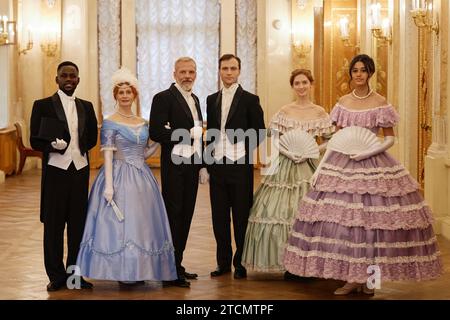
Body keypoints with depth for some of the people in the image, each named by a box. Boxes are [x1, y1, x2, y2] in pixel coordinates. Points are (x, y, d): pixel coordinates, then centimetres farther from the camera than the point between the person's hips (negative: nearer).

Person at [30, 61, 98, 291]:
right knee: (54, 224, 4)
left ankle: (75, 273, 19)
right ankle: (56, 275, 15)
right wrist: (53, 146, -20)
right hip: (55, 170, -3)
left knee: (78, 223, 7)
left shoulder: (86, 107, 11)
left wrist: (80, 148, -1)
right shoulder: (43, 106, -1)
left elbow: (92, 138, 16)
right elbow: (35, 141, -3)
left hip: (80, 170, 3)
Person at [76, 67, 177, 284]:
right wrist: (108, 185, -18)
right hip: (119, 177, -6)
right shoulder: (110, 123, -5)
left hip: (141, 178, 6)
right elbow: (107, 155, -11)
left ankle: (138, 271, 19)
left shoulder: (143, 123, 12)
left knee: (141, 222, 9)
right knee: (120, 222, -4)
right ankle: (123, 273, 4)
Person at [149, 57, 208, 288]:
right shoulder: (163, 98, -8)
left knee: (186, 215, 10)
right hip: (175, 166, -8)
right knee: (173, 214, -4)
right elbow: (155, 132, -18)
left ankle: (177, 265, 18)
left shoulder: (194, 99, 17)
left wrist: (202, 165, 15)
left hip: (192, 165, 8)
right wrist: (187, 134, -17)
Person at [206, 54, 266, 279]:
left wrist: (244, 151, -7)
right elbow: (210, 132, 16)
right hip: (217, 166, 4)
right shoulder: (212, 100, 13)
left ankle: (241, 263, 13)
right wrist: (209, 160, 9)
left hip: (240, 167, -4)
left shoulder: (250, 100, -1)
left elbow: (258, 132, 0)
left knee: (241, 216, 2)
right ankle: (223, 262, 19)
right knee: (219, 216, 8)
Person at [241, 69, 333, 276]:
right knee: (282, 211, -5)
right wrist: (292, 153, -12)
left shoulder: (320, 113, 5)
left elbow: (328, 142, 6)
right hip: (286, 165, 0)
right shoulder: (284, 112, 5)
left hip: (310, 165, 0)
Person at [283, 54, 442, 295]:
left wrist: (368, 152, -16)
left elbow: (390, 139, -2)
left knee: (372, 218, -4)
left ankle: (369, 277, 9)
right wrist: (320, 167, 4)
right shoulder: (343, 102, 9)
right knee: (340, 218, -3)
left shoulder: (380, 103, -2)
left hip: (373, 164, -3)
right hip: (342, 163, 3)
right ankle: (351, 277, 6)